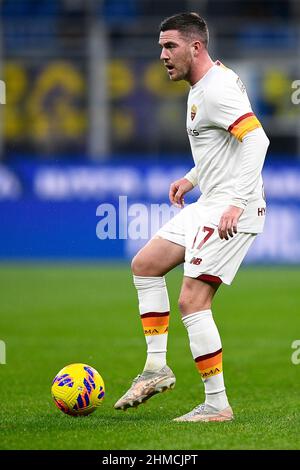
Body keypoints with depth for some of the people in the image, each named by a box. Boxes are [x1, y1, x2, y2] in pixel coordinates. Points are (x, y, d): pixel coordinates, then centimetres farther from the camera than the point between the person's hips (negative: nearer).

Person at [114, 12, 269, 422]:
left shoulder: (217, 89, -17)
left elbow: (256, 139, -28)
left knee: (192, 301, -13)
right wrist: (193, 178, 21)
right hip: (208, 206, 11)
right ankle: (156, 368, 16)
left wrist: (238, 203, -32)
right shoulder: (200, 88, 16)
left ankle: (217, 404, -7)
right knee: (145, 264, 15)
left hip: (231, 211, -11)